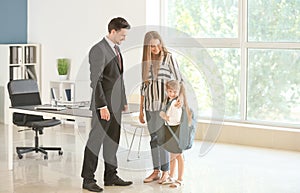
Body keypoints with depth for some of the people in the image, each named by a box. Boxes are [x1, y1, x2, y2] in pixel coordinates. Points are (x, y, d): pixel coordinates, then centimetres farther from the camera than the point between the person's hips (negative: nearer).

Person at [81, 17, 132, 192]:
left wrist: (124, 100, 19)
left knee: (113, 141, 13)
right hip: (104, 104, -9)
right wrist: (102, 106, -23)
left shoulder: (116, 49, 14)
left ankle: (111, 176, 22)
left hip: (116, 104, 9)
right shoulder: (99, 50, -14)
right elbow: (96, 81, -19)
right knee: (96, 141, -3)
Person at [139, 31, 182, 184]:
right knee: (154, 137, 8)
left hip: (164, 103, -5)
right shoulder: (146, 61, 10)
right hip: (150, 105, 5)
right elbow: (143, 86, 14)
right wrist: (141, 110, 13)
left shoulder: (168, 58, -3)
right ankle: (156, 171, 15)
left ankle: (165, 171, 2)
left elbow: (178, 80, -3)